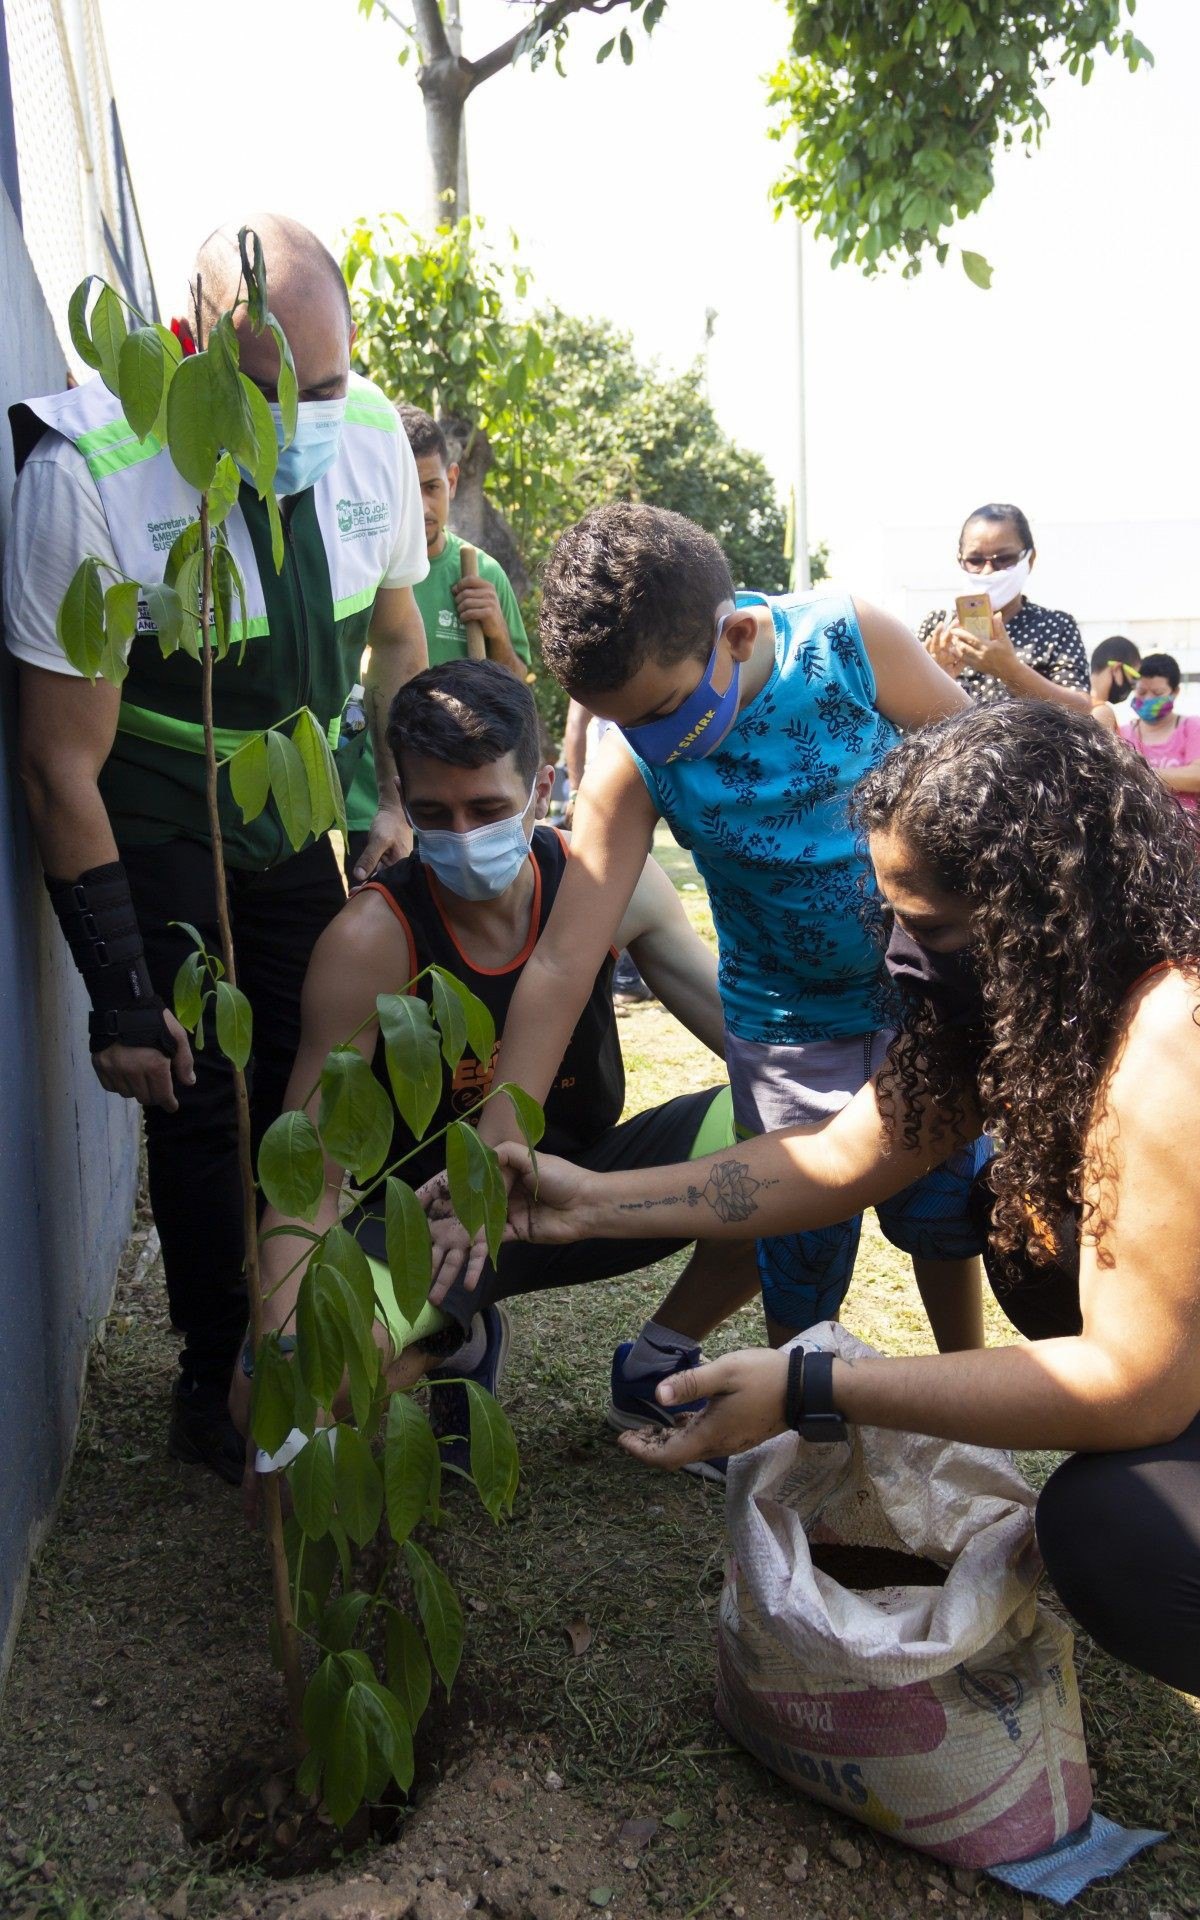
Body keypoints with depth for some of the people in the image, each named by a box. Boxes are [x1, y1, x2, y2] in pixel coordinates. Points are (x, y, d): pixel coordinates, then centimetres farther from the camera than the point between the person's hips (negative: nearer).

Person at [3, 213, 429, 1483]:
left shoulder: (370, 437, -10)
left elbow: (394, 636, 10)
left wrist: (402, 800, 1)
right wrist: (122, 998, -19)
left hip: (293, 826, 5)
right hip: (158, 841, -4)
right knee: (205, 1106, -5)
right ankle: (214, 1385, 18)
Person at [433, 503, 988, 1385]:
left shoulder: (855, 642, -23)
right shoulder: (632, 768, -21)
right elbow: (562, 963, -23)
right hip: (790, 1023, 0)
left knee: (944, 1210, 14)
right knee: (798, 1258, 4)